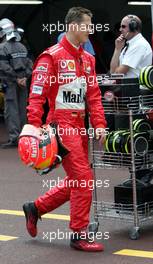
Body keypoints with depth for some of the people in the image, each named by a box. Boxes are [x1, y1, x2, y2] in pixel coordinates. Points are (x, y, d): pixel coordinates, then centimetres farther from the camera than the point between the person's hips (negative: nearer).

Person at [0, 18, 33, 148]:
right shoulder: (22, 46, 12)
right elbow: (29, 63, 9)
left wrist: (16, 79, -9)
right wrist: (24, 77, 0)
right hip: (22, 83, 7)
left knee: (11, 110, -7)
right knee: (22, 109, 12)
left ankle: (14, 138, -13)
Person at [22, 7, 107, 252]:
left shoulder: (88, 59, 14)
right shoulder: (52, 56, -9)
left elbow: (93, 95, 15)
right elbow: (37, 95, -13)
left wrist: (99, 124, 4)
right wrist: (35, 127, -21)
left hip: (79, 126, 8)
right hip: (61, 125, -8)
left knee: (76, 181, 13)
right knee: (83, 178, -9)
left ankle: (35, 208, 30)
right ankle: (79, 235, 2)